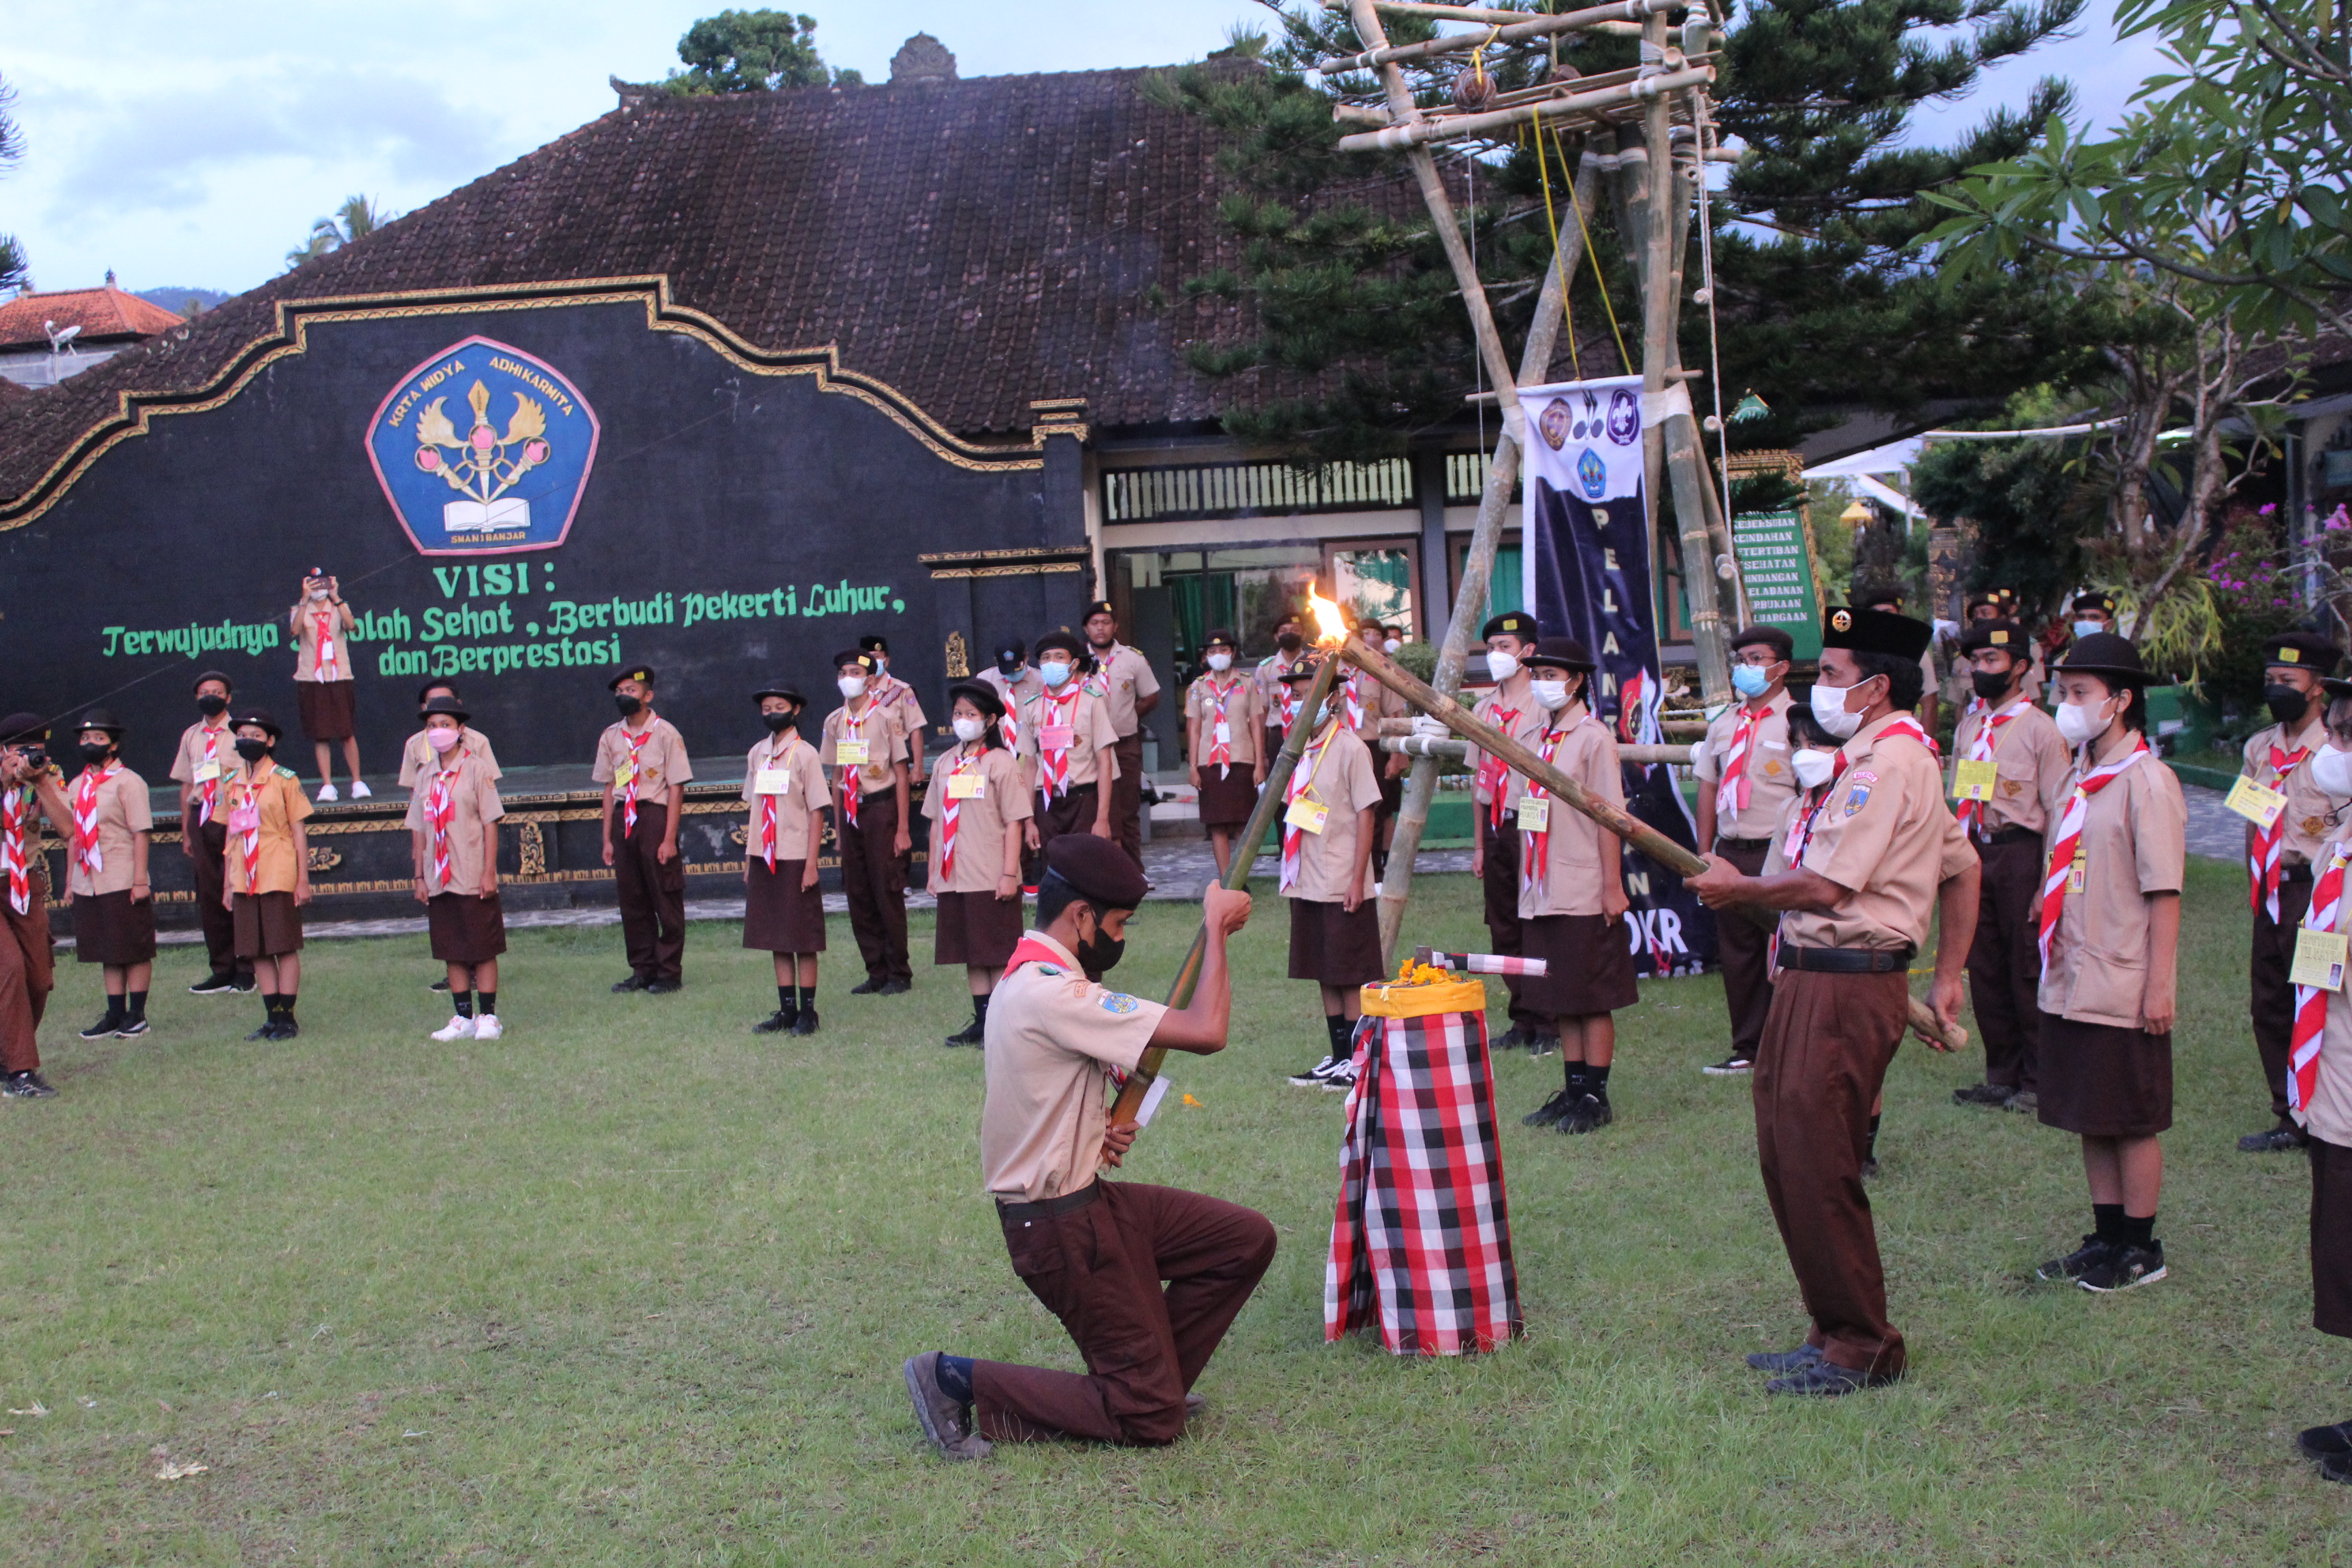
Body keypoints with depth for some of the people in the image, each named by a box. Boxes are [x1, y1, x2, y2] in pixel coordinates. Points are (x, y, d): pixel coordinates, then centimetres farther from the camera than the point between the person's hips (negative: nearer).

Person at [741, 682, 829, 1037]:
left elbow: (817, 811, -8)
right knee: (776, 939, 9)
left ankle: (807, 1013, 7)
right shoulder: (756, 754, 9)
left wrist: (811, 864, -12)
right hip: (764, 858, 5)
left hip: (795, 859, -5)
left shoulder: (804, 754, -7)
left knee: (803, 940, 0)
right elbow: (754, 806, 14)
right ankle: (787, 1010, 16)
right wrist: (748, 858, 11)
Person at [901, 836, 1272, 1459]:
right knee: (1151, 1419, -3)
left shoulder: (1028, 980, 8)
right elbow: (1206, 1032, -27)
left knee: (1247, 1240, 8)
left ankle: (1151, 1377, 17)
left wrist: (1100, 1134, 3)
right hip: (1060, 1226, -10)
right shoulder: (1054, 993, -25)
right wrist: (1216, 926, -15)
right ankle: (960, 1382, -1)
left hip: (1088, 1197, 10)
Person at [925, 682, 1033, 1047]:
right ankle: (982, 1021, 17)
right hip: (953, 878, 6)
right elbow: (936, 822, 14)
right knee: (971, 953, 10)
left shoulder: (1001, 762, -5)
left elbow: (1014, 822, -8)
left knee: (999, 953, -2)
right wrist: (933, 873, 12)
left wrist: (1010, 874, -13)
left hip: (993, 879, -5)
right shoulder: (945, 764, 11)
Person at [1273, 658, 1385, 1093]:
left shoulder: (1350, 748, -10)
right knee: (1326, 975, 13)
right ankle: (1337, 1058, 21)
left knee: (1352, 976, -1)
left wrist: (1358, 878, -15)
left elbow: (1365, 814, -11)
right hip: (1307, 885, 7)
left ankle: (1359, 1062, 7)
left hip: (1343, 888, -7)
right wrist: (1292, 875, 11)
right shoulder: (1297, 750, 11)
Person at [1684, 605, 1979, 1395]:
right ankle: (1836, 1332, 24)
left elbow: (1825, 886, -21)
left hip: (1847, 985, -11)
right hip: (1813, 977, 11)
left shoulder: (1887, 761, -16)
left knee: (1817, 1168, -5)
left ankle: (1862, 1350, 7)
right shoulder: (1889, 755, 17)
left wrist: (1738, 888, -5)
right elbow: (1962, 866, 23)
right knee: (1785, 1158, 14)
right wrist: (1947, 976, 22)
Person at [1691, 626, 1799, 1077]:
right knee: (1736, 950, 10)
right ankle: (1747, 1048, 19)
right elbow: (1708, 786, 18)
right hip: (1730, 853, 6)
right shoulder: (1724, 723, 14)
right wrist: (1704, 853, 14)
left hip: (1779, 854, -6)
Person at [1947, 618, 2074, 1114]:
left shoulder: (2039, 729, -8)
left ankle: (2038, 1081, 13)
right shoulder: (1968, 726, 11)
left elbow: (2059, 812, -10)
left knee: (2027, 971, 1)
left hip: (2020, 854, -6)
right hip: (1974, 853, 6)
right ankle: (2002, 1075, 21)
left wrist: (2048, 884, -13)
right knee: (1984, 970, 10)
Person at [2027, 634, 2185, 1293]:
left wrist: (2159, 985, -17)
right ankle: (2107, 1237, 25)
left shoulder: (2146, 782, -13)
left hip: (2123, 990, -8)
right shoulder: (2078, 780, 11)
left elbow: (2164, 894, -15)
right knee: (2090, 1118, 14)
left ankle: (2141, 1249, 15)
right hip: (2071, 984, 8)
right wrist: (2054, 956, 14)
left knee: (2133, 1121, 3)